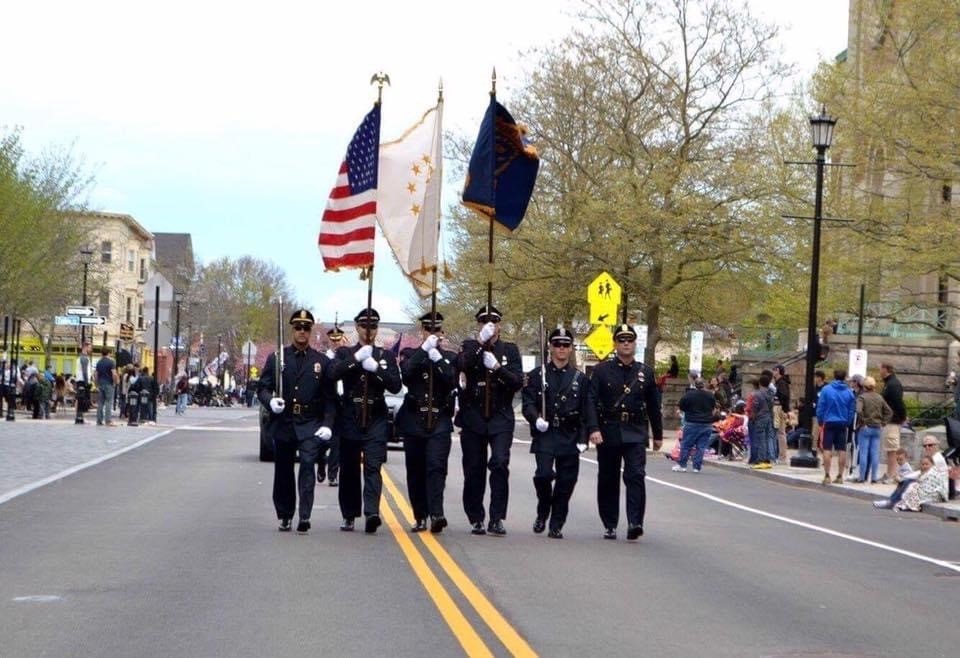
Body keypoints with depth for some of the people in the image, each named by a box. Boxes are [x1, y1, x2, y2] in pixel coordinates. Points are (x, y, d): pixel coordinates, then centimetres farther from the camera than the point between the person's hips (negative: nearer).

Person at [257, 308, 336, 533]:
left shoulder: (322, 361, 5)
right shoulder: (276, 358, 6)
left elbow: (329, 397, 4)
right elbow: (262, 388, 6)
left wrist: (327, 424, -8)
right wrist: (270, 401, -16)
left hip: (310, 425, -2)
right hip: (283, 424, 2)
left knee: (307, 464, -19)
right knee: (283, 471, 8)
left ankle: (304, 517, -20)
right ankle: (285, 517, 23)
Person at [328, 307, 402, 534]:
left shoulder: (386, 356, 9)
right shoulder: (345, 353, 8)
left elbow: (396, 386, -2)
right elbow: (333, 375, -11)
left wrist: (375, 368, -14)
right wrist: (357, 358, -17)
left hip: (375, 421, -1)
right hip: (350, 419, 1)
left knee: (373, 467, -14)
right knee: (349, 469, 7)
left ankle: (372, 513, -24)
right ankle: (349, 515, 17)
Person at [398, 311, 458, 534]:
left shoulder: (450, 357, 10)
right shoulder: (411, 355, 10)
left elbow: (453, 382, -6)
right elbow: (406, 374, -12)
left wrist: (437, 359, -15)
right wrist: (424, 349, -15)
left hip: (439, 421, -1)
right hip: (414, 421, 1)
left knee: (436, 466, -16)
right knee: (415, 471, 4)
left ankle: (436, 514, -26)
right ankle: (420, 517, 14)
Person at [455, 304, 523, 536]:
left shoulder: (510, 350, 8)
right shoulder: (470, 347, 8)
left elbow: (518, 382, -2)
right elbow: (460, 365, -15)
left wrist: (497, 368, -16)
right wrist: (480, 342, -21)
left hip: (500, 419, -1)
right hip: (473, 418, 1)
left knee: (500, 463, -17)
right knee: (474, 470, 4)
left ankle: (497, 519, -13)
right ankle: (476, 519, 15)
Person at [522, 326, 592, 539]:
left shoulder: (580, 378, 10)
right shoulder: (536, 375, 6)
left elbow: (586, 411, 9)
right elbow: (528, 404, 1)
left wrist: (583, 438, -1)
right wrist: (536, 419, -19)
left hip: (570, 436, 2)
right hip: (544, 434, -2)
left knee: (566, 482, 1)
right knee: (544, 473, -18)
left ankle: (556, 525, 12)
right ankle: (542, 513, 8)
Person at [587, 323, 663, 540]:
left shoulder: (645, 372, 9)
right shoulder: (602, 370, 2)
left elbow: (653, 406, 15)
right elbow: (591, 401, -6)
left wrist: (658, 435, 18)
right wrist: (594, 429, -19)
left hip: (635, 433, 0)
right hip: (608, 433, 0)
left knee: (636, 476, -15)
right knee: (608, 480, 6)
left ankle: (635, 523, -20)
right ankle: (610, 526, 16)